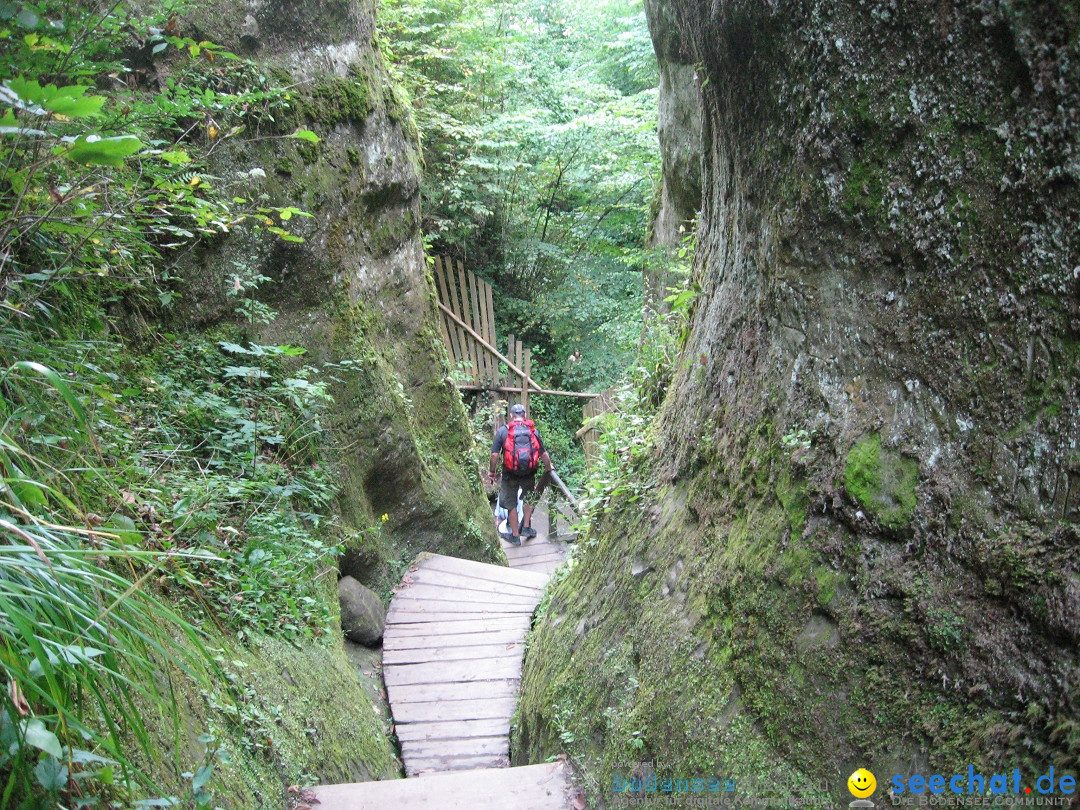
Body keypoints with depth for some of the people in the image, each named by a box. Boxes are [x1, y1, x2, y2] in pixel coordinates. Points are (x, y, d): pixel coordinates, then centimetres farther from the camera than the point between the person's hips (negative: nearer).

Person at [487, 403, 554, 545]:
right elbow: (544, 454, 2)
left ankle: (515, 535, 23)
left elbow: (494, 454, -9)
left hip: (510, 474, -2)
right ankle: (526, 527, 28)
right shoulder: (533, 431, 0)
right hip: (529, 473, 2)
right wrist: (549, 468, 20)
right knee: (529, 498, 28)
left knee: (511, 504, 13)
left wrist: (492, 471, 5)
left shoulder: (503, 431, -5)